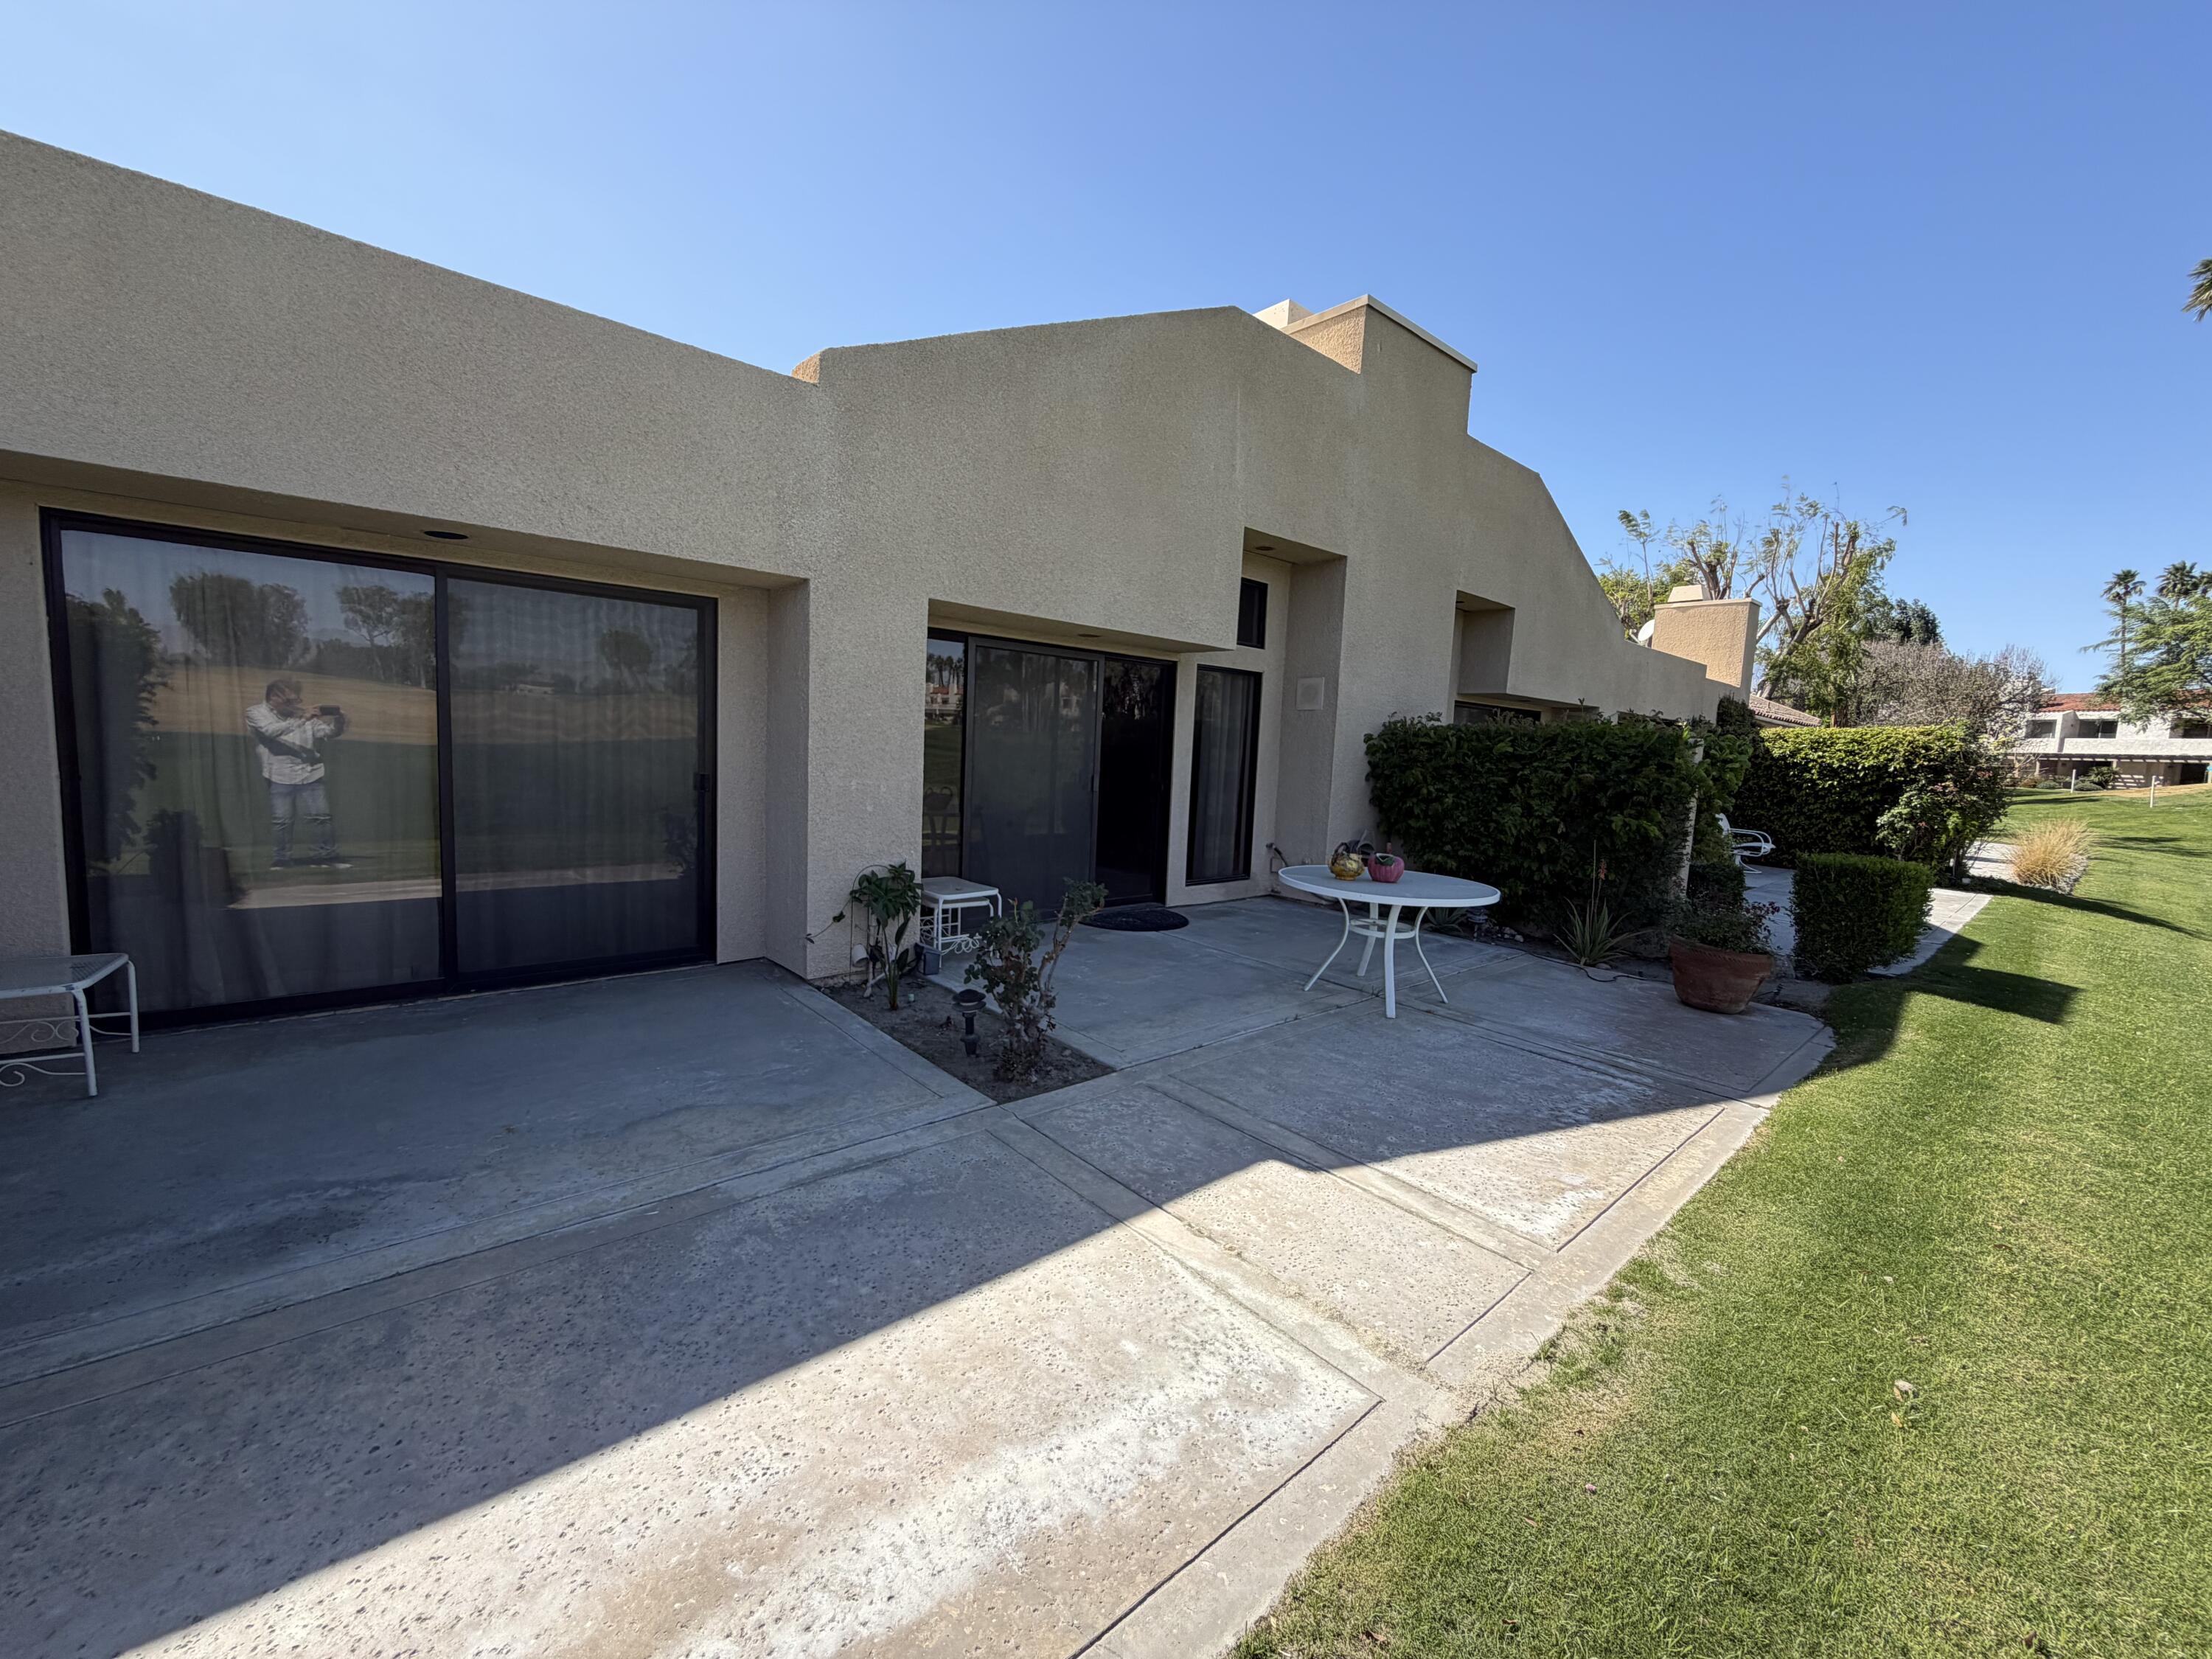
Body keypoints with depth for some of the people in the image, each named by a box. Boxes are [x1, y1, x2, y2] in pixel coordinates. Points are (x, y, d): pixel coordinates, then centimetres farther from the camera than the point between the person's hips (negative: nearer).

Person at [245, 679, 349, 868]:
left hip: (310, 775, 2)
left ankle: (328, 854, 12)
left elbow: (326, 732, -1)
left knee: (321, 817, 2)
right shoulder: (256, 713, 0)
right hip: (280, 777, -2)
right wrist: (301, 720, -29)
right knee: (281, 821, 2)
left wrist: (338, 721, -22)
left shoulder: (302, 712, 7)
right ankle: (283, 858, 15)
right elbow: (272, 730, -20)